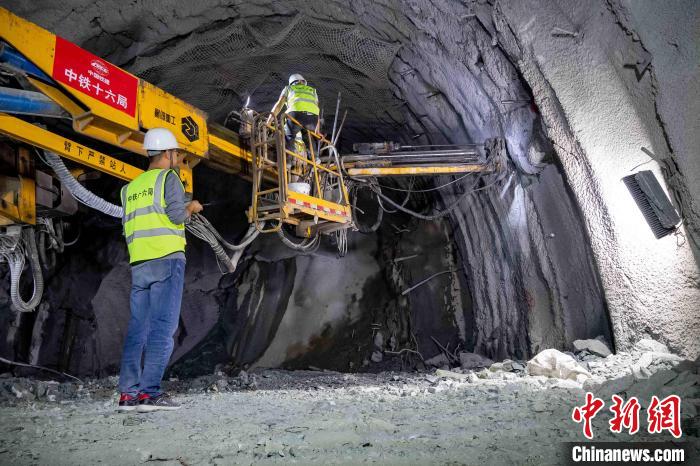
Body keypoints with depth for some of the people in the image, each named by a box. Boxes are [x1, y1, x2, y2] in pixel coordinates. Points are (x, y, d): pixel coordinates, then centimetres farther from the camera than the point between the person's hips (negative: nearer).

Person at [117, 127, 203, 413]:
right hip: (167, 258, -7)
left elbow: (127, 227, 20)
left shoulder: (130, 187, 21)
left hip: (138, 263, 7)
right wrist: (192, 208, 8)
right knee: (163, 327, -6)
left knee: (137, 327, 7)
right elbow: (176, 214, -12)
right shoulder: (168, 177, 1)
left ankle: (128, 393, 7)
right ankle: (149, 392, -9)